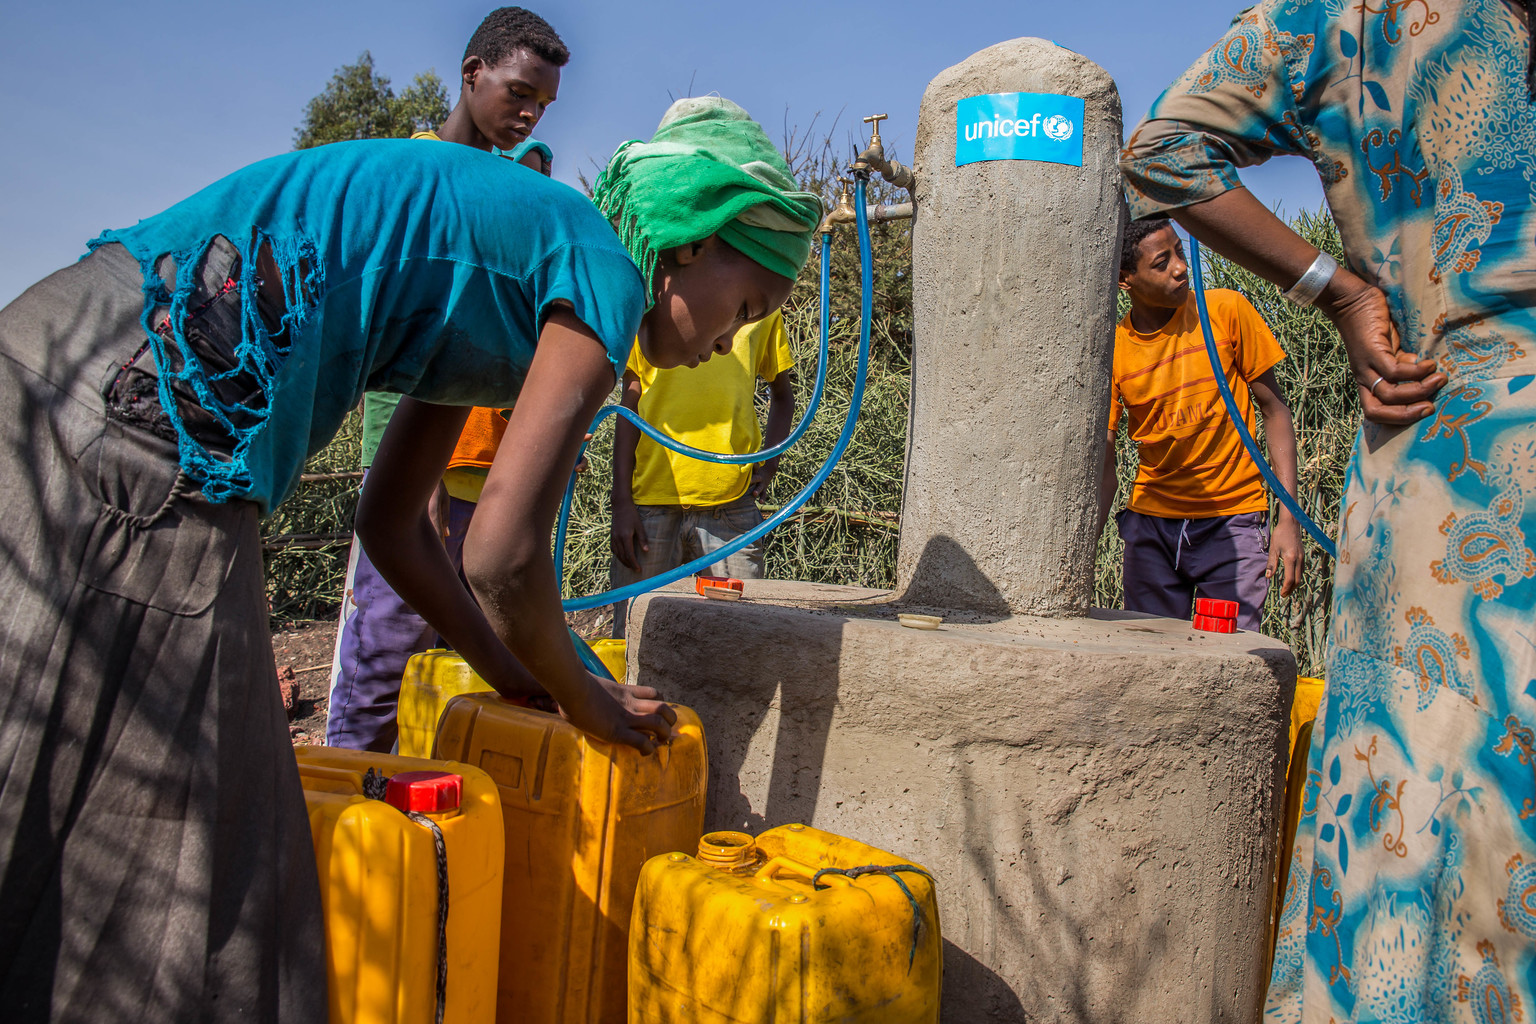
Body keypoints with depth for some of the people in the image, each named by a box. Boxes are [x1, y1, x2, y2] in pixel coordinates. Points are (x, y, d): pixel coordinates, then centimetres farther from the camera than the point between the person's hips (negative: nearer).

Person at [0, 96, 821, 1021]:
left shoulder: (515, 272, 23)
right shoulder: (605, 266, -3)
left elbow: (392, 523, 24)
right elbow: (502, 553, -11)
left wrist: (521, 681, 25)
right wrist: (586, 701, 8)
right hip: (147, 399, -10)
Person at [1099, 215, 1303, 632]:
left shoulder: (1227, 311, -6)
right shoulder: (1112, 350, -4)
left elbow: (1274, 409, -1)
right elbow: (1103, 466, -1)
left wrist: (1288, 519, -8)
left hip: (1232, 518, -1)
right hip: (1150, 521, 1)